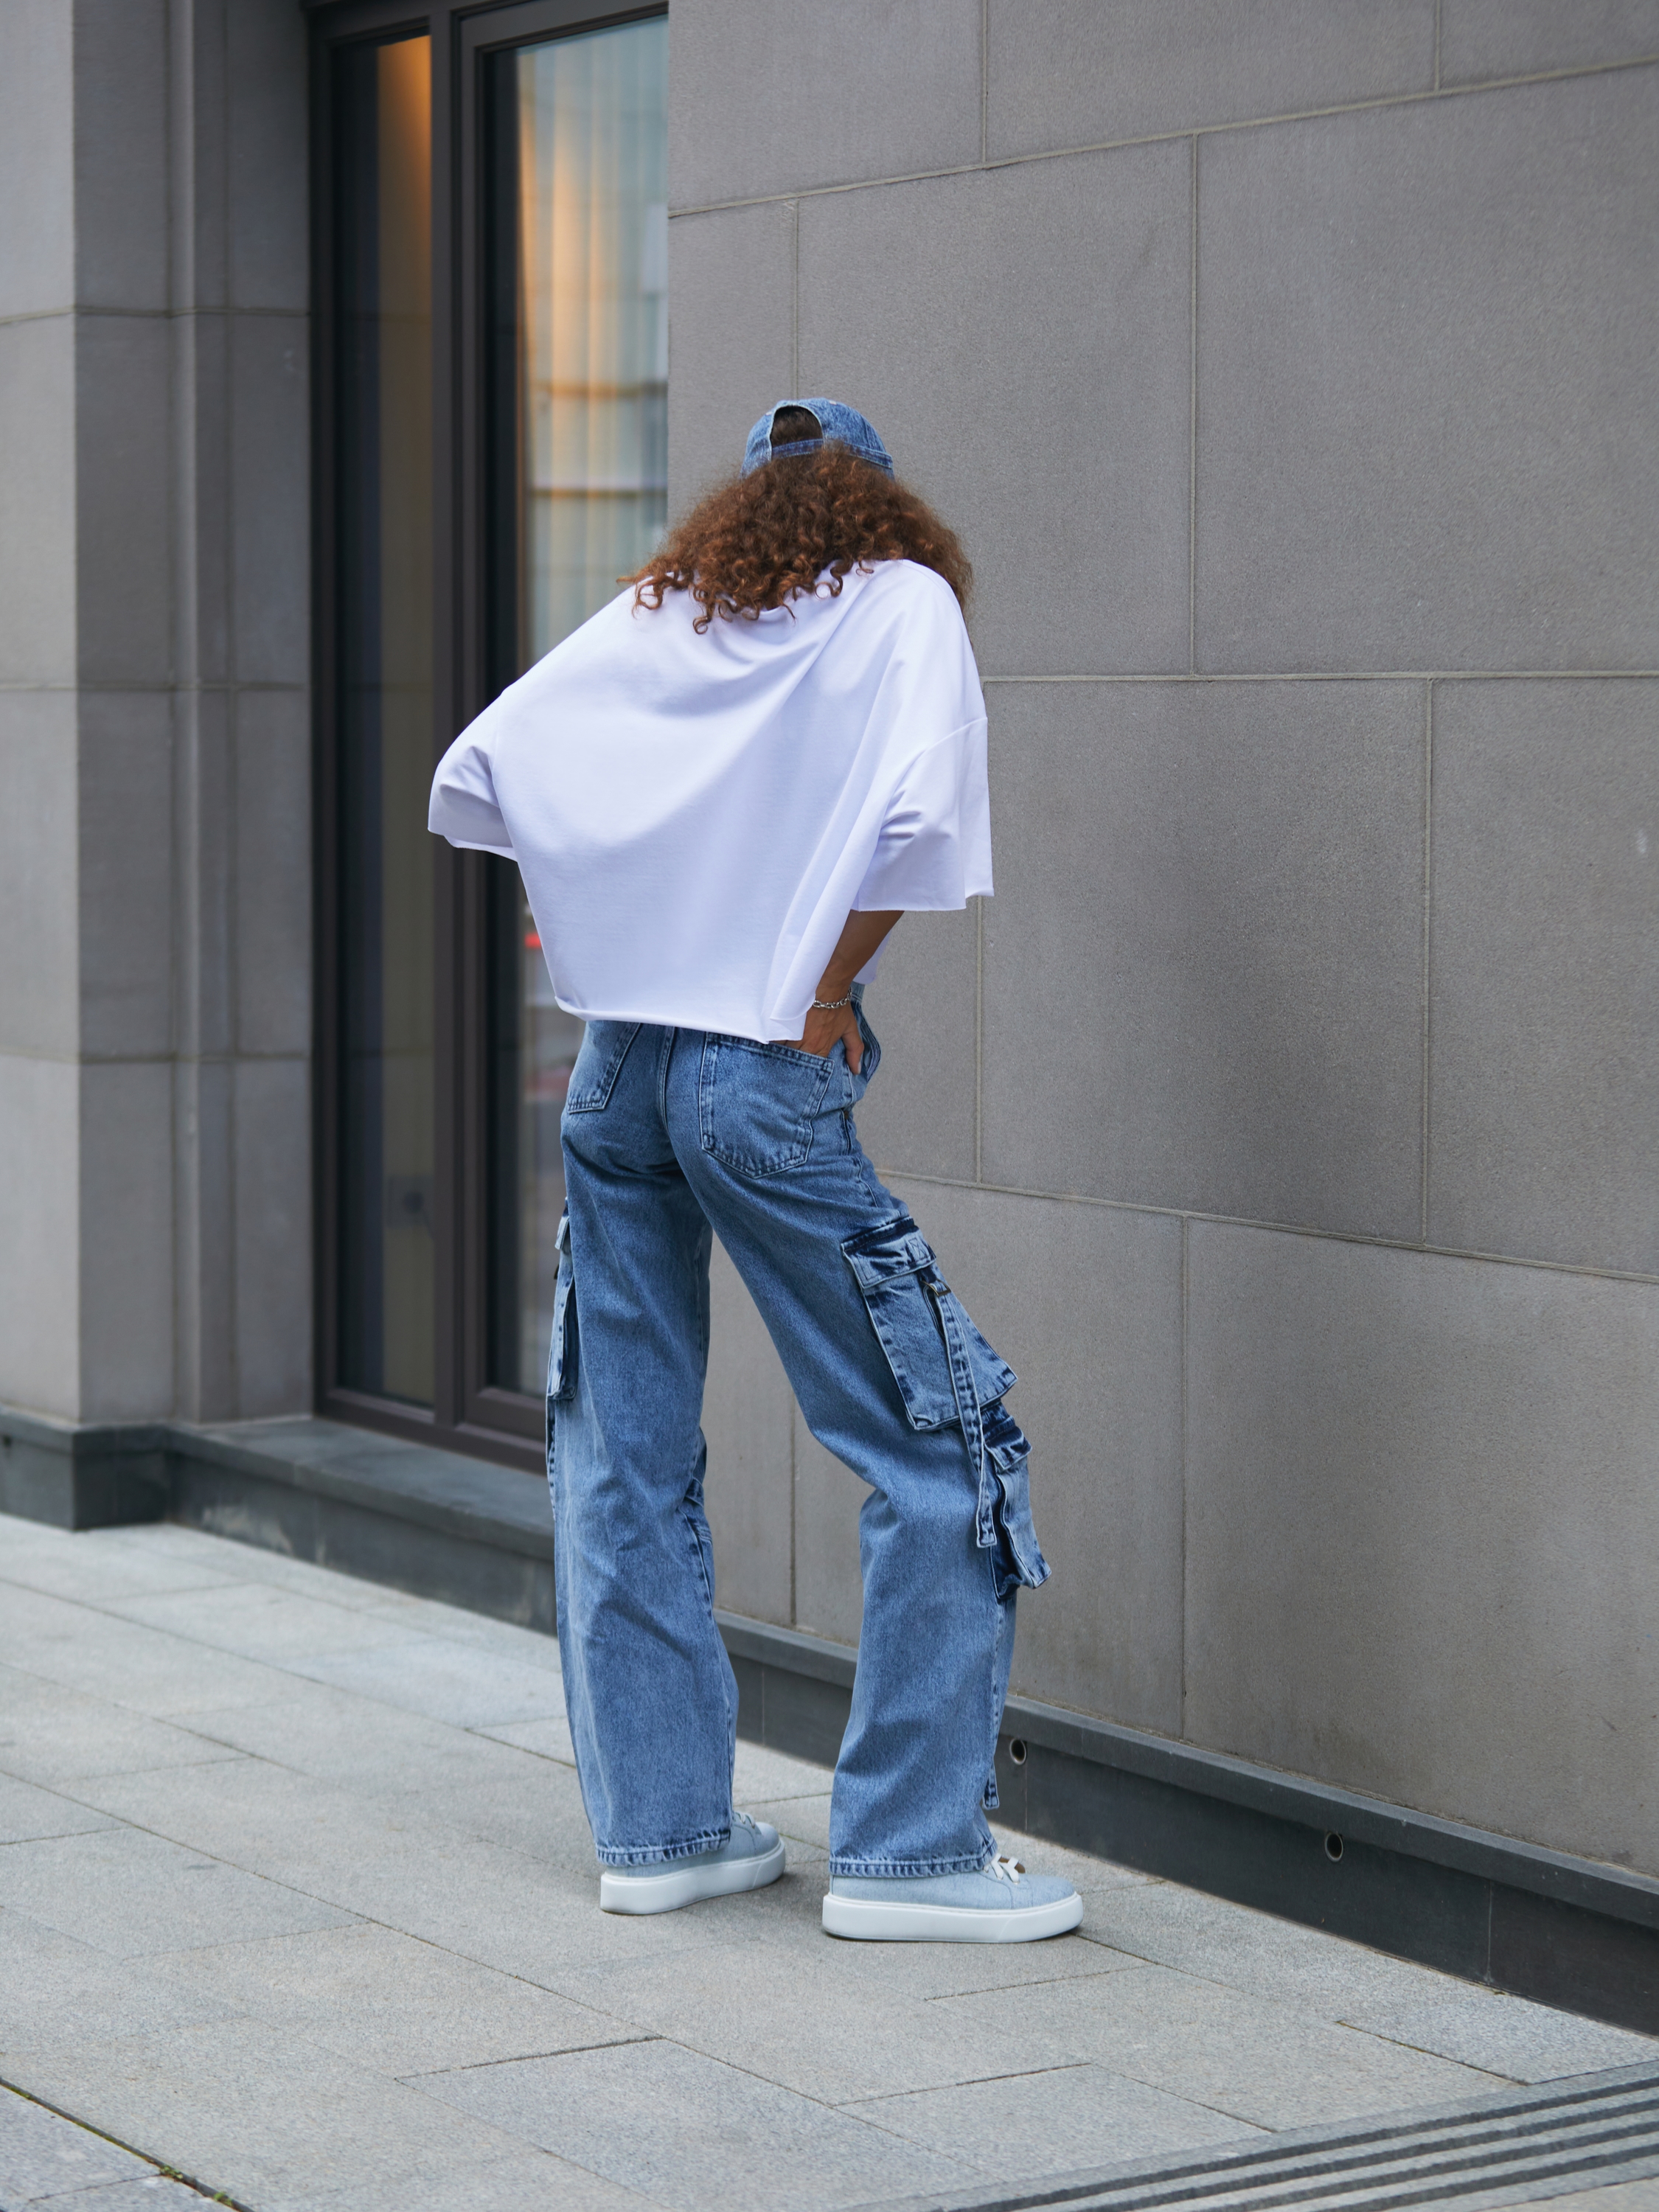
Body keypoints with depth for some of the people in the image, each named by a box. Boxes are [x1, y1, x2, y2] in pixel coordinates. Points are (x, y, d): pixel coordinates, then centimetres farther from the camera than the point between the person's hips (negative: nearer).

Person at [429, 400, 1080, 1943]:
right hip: (767, 1085, -6)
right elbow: (920, 816, -16)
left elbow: (475, 774, 7)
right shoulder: (900, 599, 1)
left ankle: (656, 1828, 18)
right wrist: (828, 992, -6)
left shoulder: (653, 613, 13)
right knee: (945, 1449, 2)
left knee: (622, 1460, 12)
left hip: (615, 1064, 6)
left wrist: (576, 924, 14)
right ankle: (906, 1852, 1)